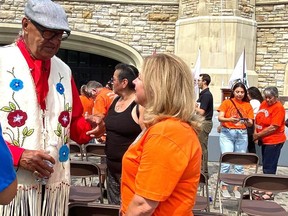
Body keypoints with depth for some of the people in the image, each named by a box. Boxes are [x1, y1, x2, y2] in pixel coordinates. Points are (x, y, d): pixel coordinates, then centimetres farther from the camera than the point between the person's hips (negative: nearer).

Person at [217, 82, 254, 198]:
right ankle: (224, 187, 6)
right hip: (227, 133, -2)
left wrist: (247, 121, -20)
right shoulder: (227, 102, 3)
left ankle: (236, 188, 12)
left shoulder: (247, 105, 9)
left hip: (242, 134, 2)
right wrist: (230, 119, -27)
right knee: (226, 162, -6)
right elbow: (220, 118, -8)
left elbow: (251, 123, 3)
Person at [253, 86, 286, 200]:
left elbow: (273, 127, -22)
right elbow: (258, 119, 12)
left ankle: (269, 192, 4)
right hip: (265, 140, 8)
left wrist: (258, 135, -14)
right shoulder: (264, 104, 5)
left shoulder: (278, 108, -17)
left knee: (269, 167, -3)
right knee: (266, 165, 17)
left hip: (274, 141, -8)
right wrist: (256, 133, -2)